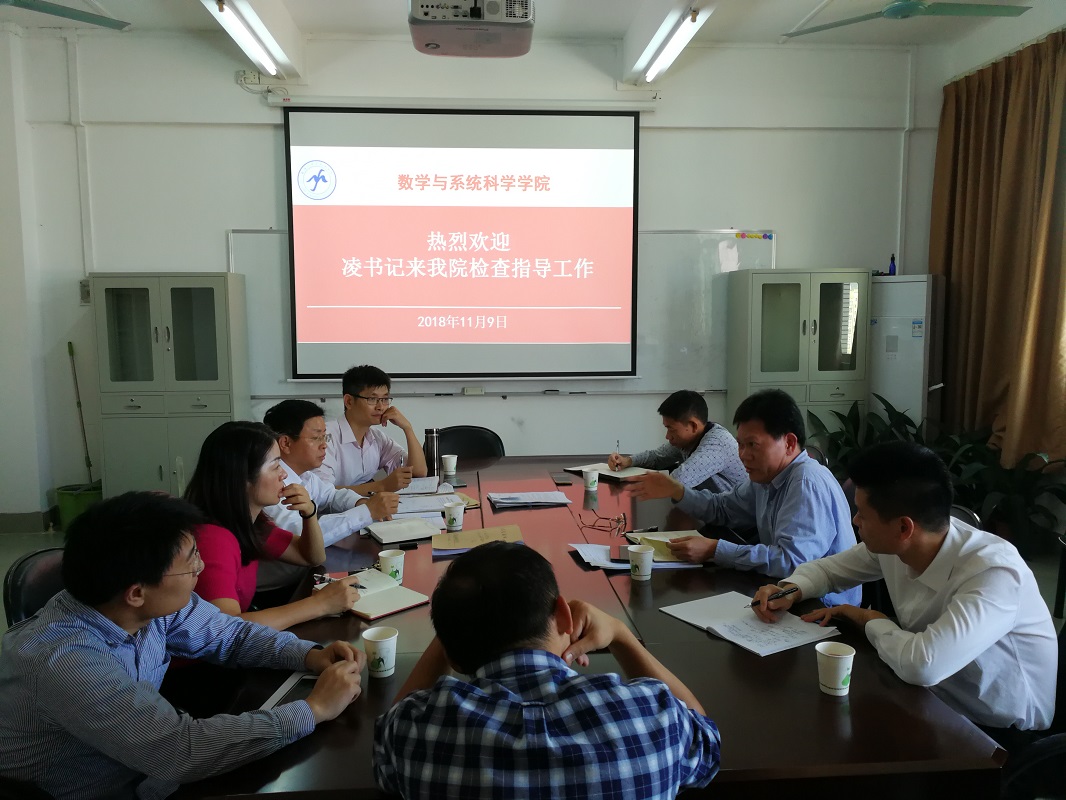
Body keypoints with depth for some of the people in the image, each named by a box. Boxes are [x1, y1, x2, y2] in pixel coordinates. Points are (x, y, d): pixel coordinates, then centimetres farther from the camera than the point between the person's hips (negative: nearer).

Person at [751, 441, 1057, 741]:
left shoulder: (994, 573, -32)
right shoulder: (892, 545, -11)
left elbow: (923, 664, -44)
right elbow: (829, 567, 8)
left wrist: (871, 620, -23)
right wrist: (791, 590, -13)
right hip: (936, 702, 6)